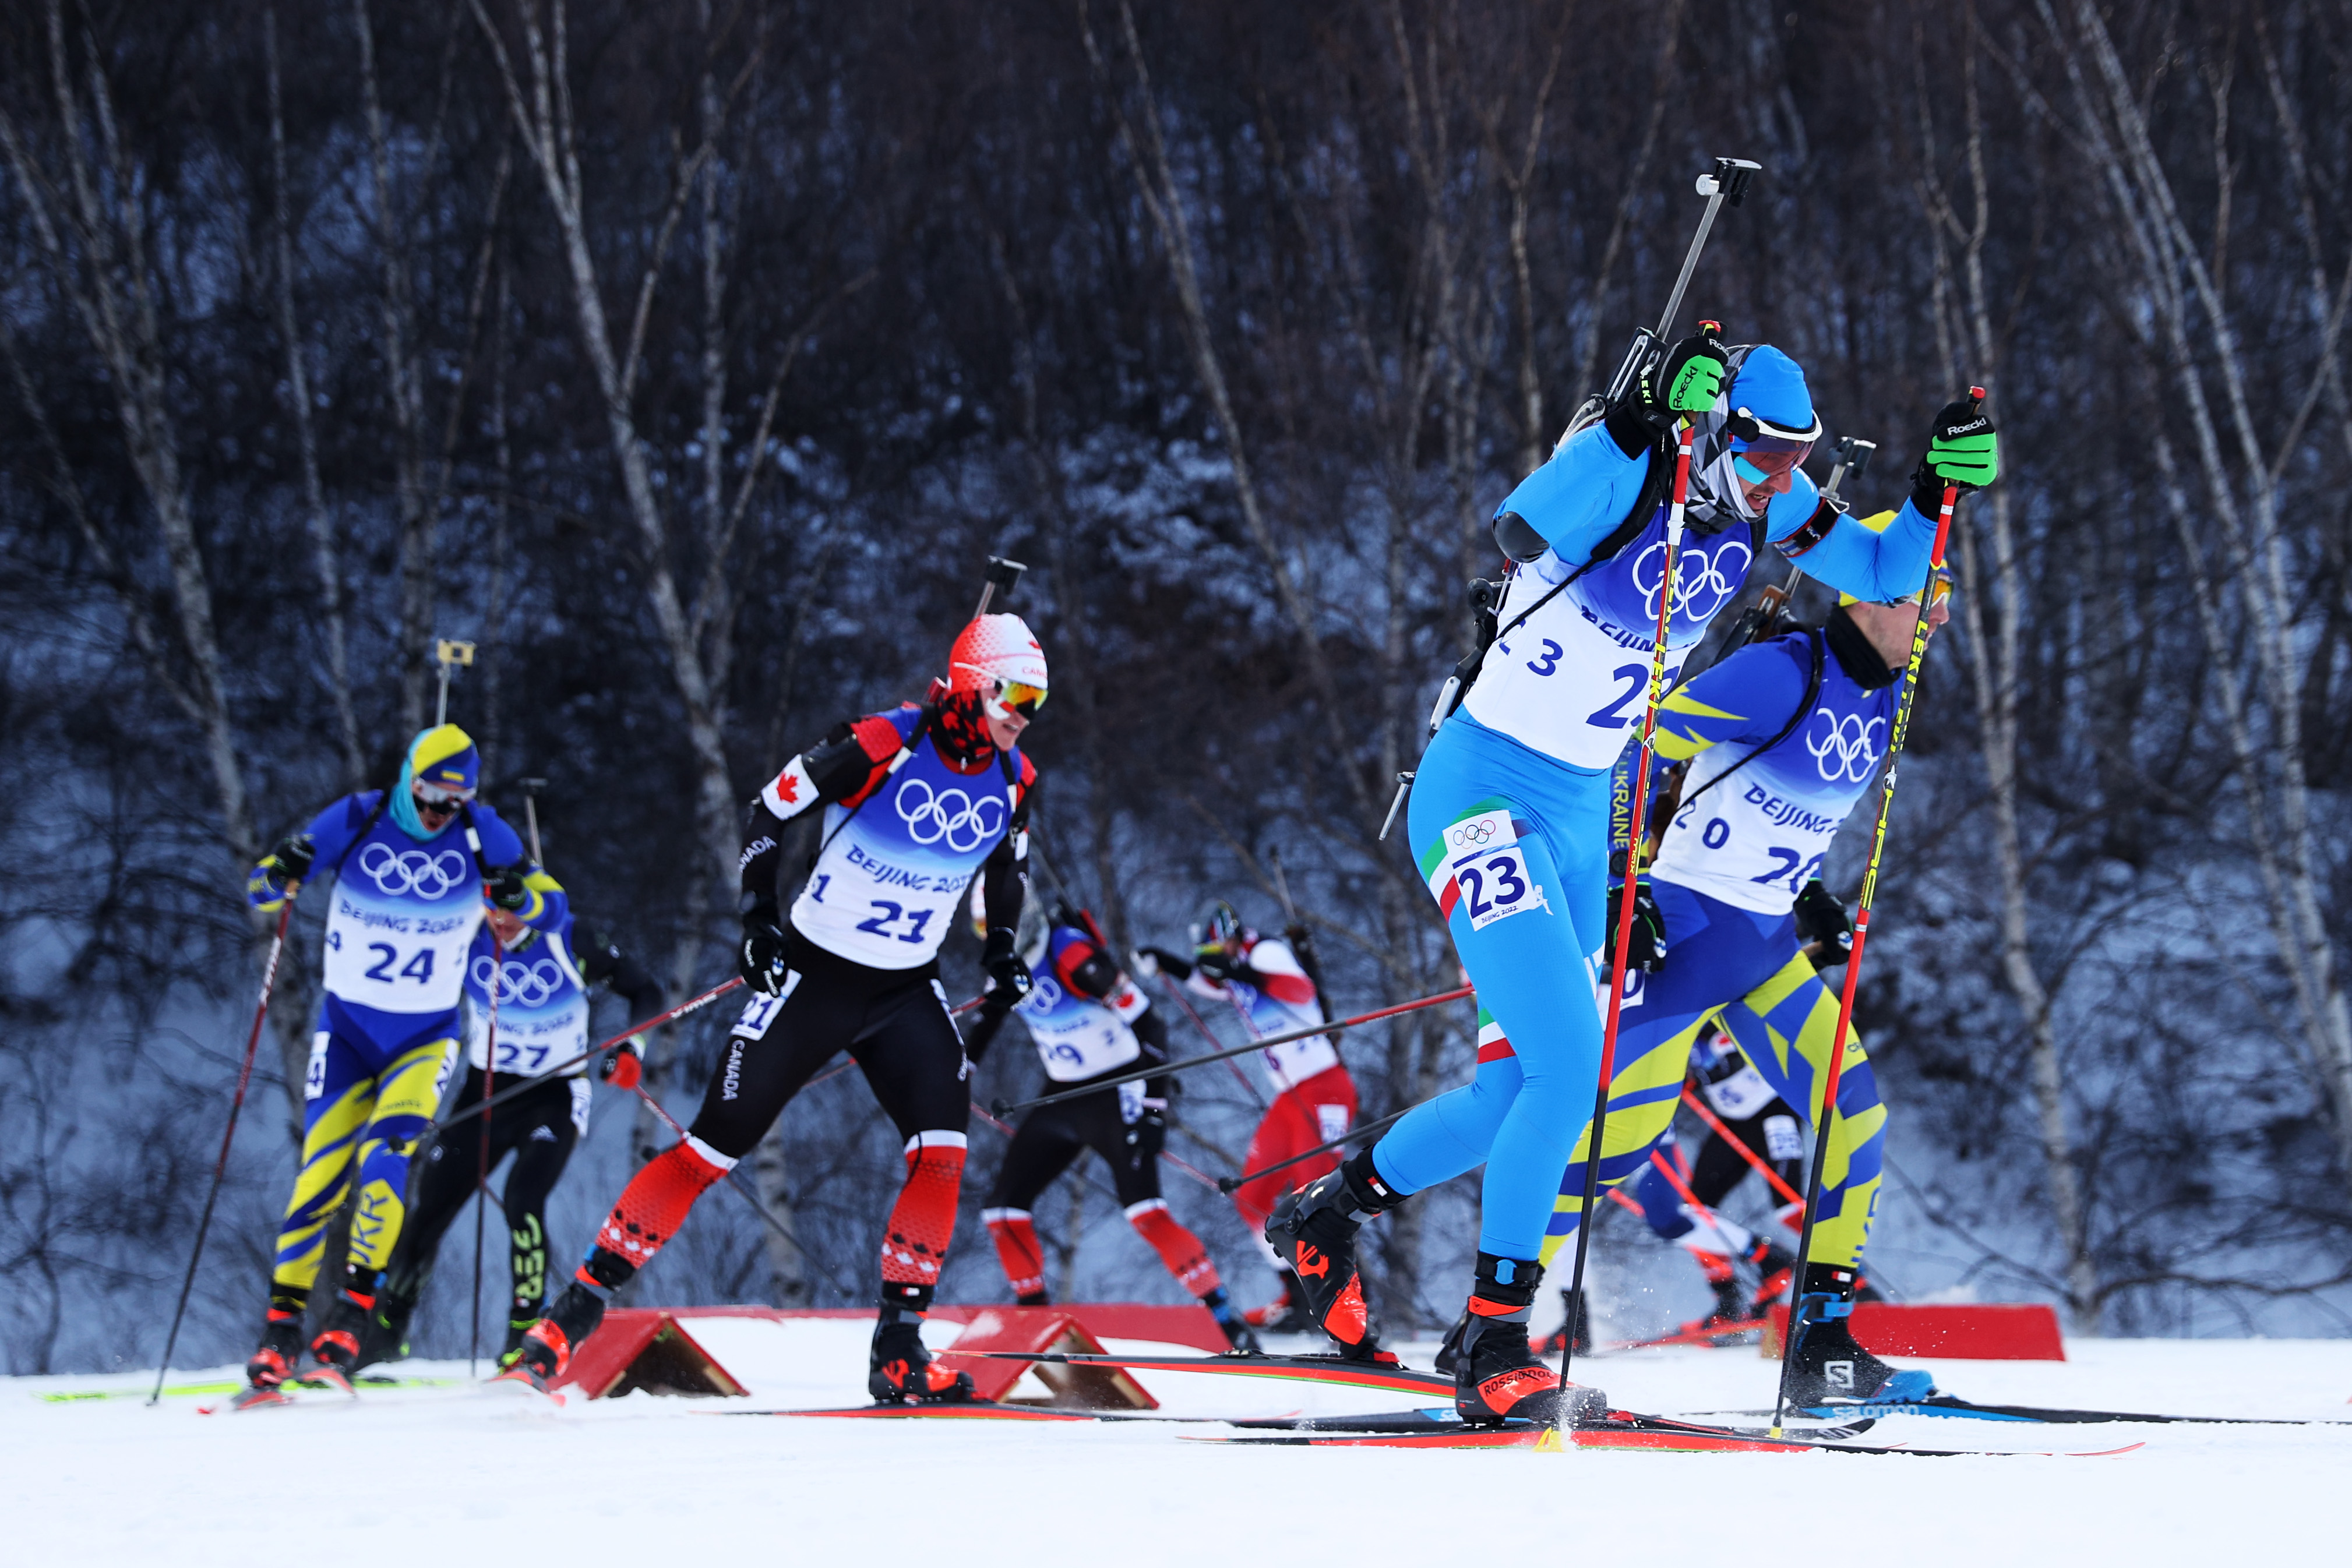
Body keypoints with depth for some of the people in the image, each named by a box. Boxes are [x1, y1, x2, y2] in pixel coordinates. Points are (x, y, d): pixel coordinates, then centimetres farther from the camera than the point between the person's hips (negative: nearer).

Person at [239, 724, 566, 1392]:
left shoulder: (482, 835, -9)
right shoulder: (356, 821, -11)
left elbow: (553, 907, -4)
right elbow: (262, 888, -6)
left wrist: (520, 898, -27)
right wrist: (280, 876, -30)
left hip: (426, 1037, 0)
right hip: (347, 1027, 0)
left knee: (385, 1155, -21)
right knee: (321, 1175, -7)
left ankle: (347, 1327, -19)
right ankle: (282, 1328, 5)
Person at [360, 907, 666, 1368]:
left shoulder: (571, 941, -14)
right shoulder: (468, 939, -9)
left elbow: (645, 990, -2)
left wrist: (632, 1049, -17)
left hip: (554, 1095, -3)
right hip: (484, 1089, 3)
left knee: (521, 1204, -26)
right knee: (426, 1212, 3)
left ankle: (527, 1334, -12)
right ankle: (382, 1337, 23)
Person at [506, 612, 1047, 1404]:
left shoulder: (1011, 779, -3)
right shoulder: (879, 746, -21)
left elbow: (1008, 864, 20)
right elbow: (768, 810, -9)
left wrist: (1001, 951, 9)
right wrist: (758, 917, -12)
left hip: (907, 991, 5)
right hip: (813, 976, -5)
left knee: (943, 1152, -14)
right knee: (715, 1146, -5)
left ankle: (898, 1353, -7)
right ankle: (579, 1306, 4)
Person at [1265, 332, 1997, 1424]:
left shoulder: (1762, 507, 0)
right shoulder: (1619, 478, -22)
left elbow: (1882, 578, 11)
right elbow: (1521, 527, -43)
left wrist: (1938, 493, -6)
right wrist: (1643, 418, -49)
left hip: (1579, 814, 8)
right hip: (1484, 791, -8)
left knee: (1520, 1094, 12)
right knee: (1566, 1066, -20)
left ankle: (1331, 1210, 36)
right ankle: (1494, 1348, -13)